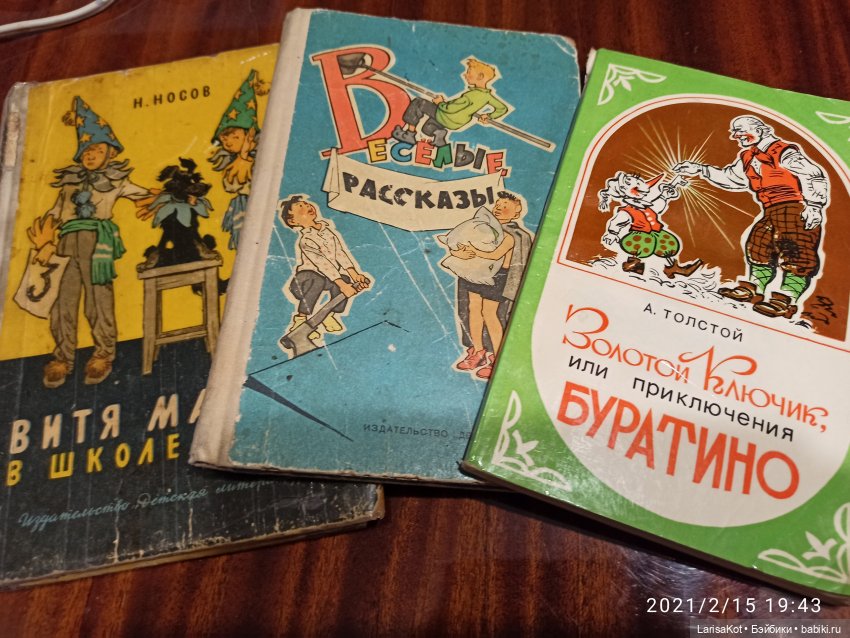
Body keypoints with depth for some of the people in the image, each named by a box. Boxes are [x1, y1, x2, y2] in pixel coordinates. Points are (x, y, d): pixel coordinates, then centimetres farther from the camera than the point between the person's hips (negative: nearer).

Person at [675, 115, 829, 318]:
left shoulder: (784, 152, -11)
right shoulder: (748, 158, 15)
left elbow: (814, 175, -17)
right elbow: (730, 177, 30)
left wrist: (815, 205, -24)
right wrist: (700, 170, 24)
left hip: (797, 209, -10)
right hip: (771, 212, 10)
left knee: (794, 252, -15)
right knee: (758, 245, 12)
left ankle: (786, 301, -22)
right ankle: (752, 290, 23)